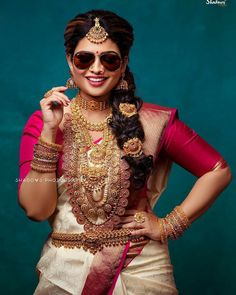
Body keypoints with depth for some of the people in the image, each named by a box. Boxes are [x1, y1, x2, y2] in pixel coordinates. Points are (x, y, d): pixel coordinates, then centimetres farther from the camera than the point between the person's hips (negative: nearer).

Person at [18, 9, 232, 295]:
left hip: (141, 268, 0)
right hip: (66, 270, 1)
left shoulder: (153, 121, -8)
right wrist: (50, 131, -20)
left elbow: (218, 171, -3)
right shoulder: (42, 122, -5)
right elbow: (36, 209, -13)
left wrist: (170, 224, -6)